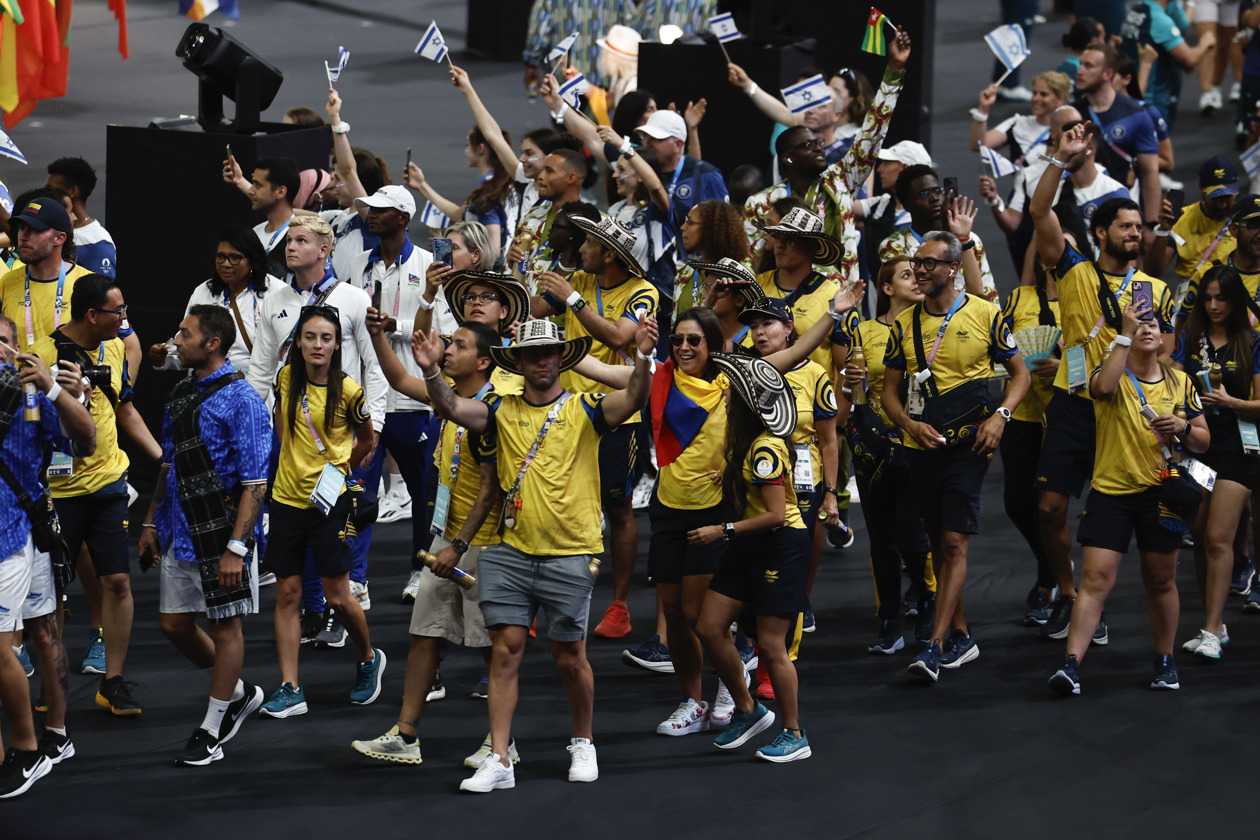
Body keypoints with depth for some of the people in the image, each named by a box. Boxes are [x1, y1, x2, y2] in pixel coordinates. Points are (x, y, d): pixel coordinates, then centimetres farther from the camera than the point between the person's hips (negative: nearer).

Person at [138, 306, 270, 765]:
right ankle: (238, 693, 32)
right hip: (181, 532, 8)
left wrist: (236, 547, -22)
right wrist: (152, 524, 17)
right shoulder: (180, 395, 10)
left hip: (221, 531, -8)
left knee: (224, 624, 5)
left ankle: (212, 729, 15)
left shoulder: (241, 400, -14)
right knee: (174, 623, 11)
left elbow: (255, 483, -17)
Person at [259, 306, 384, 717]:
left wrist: (337, 471, 5)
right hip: (287, 496, 4)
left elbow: (367, 440, 4)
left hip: (330, 501, -4)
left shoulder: (348, 391, -12)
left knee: (338, 596, -1)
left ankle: (369, 659, 27)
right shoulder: (286, 378, 0)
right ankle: (290, 689, 7)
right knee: (287, 592, 3)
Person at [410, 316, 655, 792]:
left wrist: (642, 359, -36)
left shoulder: (584, 410, 0)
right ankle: (499, 761, 0)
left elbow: (633, 401, -17)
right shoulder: (503, 411, 7)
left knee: (569, 657, 6)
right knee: (506, 649, -2)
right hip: (511, 552, 2)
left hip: (568, 555, -2)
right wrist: (432, 373, -27)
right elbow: (452, 408, -7)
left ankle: (583, 743, 29)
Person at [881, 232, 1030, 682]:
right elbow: (889, 390, 11)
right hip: (922, 445, 4)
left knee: (954, 541, -12)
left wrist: (1000, 416, -10)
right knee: (939, 545, 10)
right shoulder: (905, 324, 8)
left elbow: (1020, 373, 6)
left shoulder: (985, 315, -1)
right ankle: (961, 636, 21)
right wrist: (910, 424, -8)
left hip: (968, 443, -4)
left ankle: (936, 643, -16)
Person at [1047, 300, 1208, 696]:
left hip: (1160, 493, 2)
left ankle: (1165, 662, 26)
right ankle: (1071, 664, -17)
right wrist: (1125, 333, -25)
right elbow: (1104, 387, -28)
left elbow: (1203, 441, 13)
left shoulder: (1179, 382, 8)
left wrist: (1183, 427, -10)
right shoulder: (1113, 374, -1)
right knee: (1095, 579, -10)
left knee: (1161, 581, 10)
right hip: (1110, 489, -2)